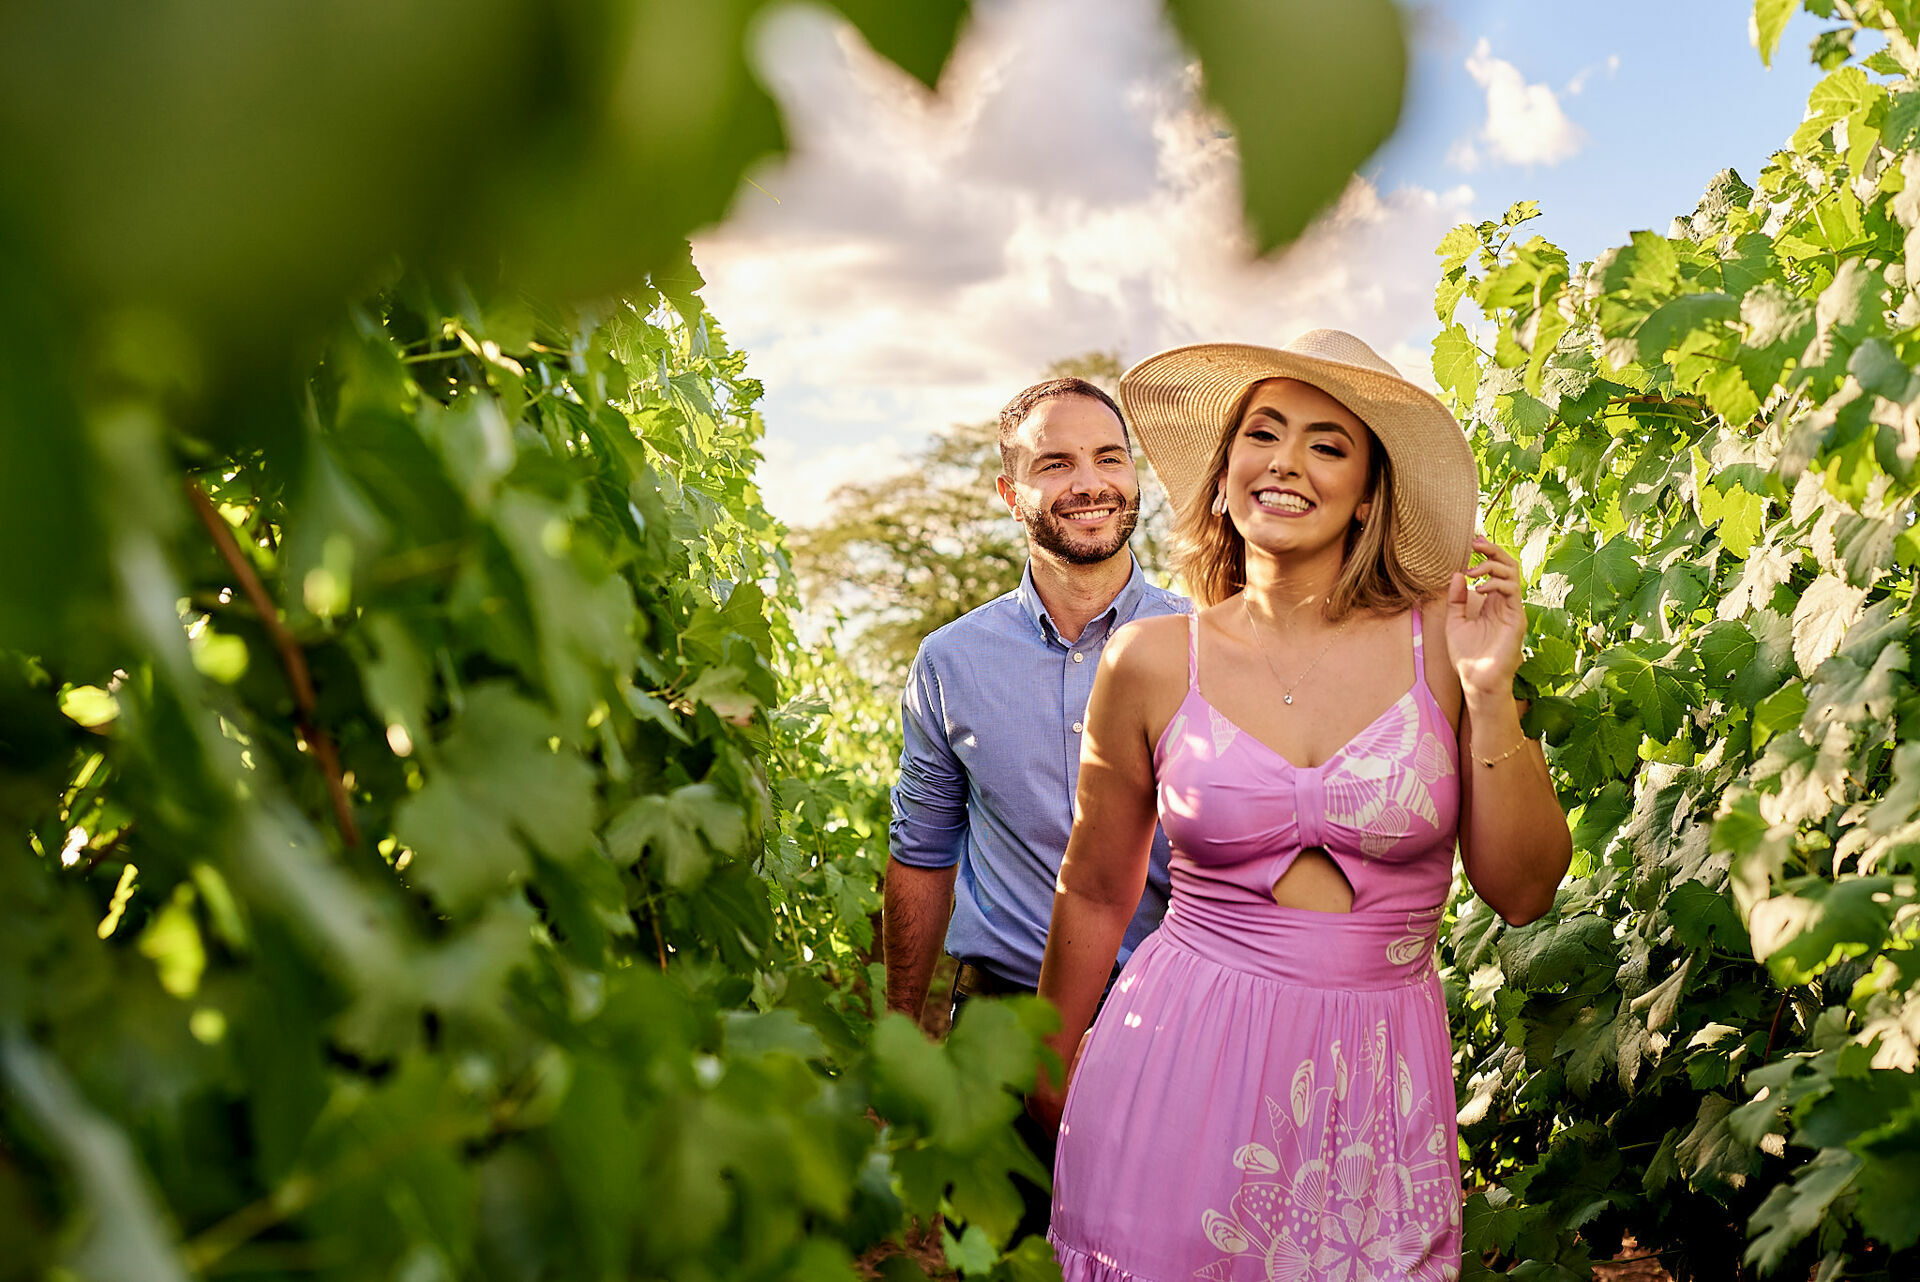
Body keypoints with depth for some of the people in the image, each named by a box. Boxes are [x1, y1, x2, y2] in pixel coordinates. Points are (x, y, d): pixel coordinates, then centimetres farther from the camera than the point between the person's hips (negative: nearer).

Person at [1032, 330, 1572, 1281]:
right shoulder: (1153, 663, -5)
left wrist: (1490, 695, -13)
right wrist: (1046, 1076, 17)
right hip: (1184, 1059, 0)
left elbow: (1522, 891, -1)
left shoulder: (1440, 641, -5)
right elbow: (1095, 894, 7)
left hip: (1379, 1080, 1)